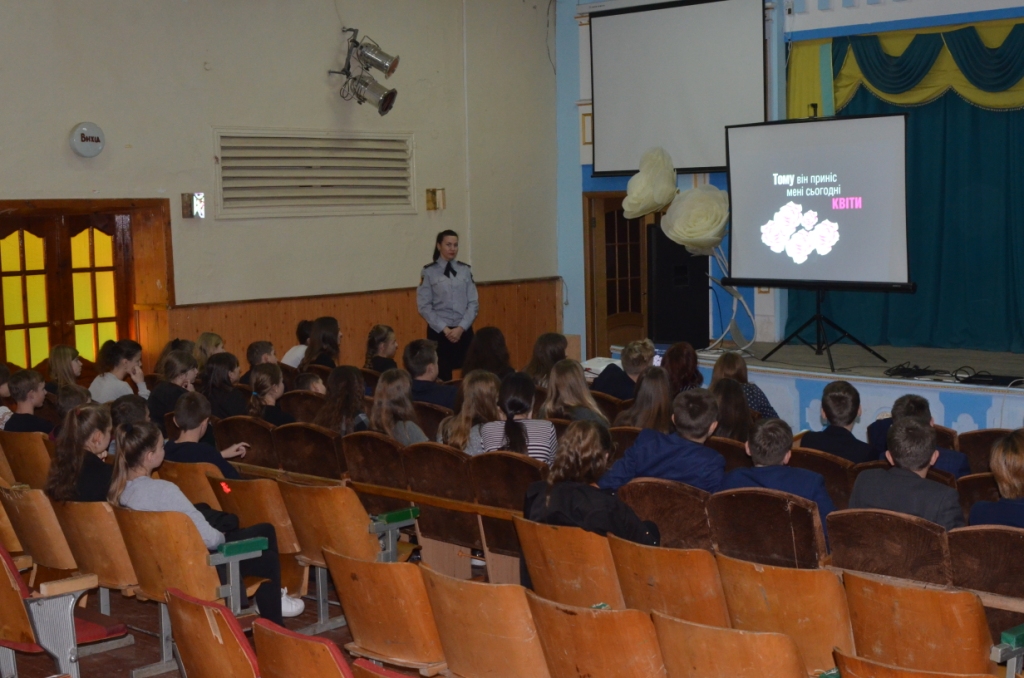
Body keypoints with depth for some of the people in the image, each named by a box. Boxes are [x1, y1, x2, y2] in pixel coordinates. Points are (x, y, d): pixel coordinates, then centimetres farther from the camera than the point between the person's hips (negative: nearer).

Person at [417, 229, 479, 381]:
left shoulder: (466, 271, 4)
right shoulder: (429, 272, -3)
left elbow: (474, 303, 2)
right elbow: (424, 307, -5)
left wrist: (460, 328, -10)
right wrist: (444, 329, -11)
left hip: (464, 331, 2)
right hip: (438, 331, -2)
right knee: (442, 376, 0)